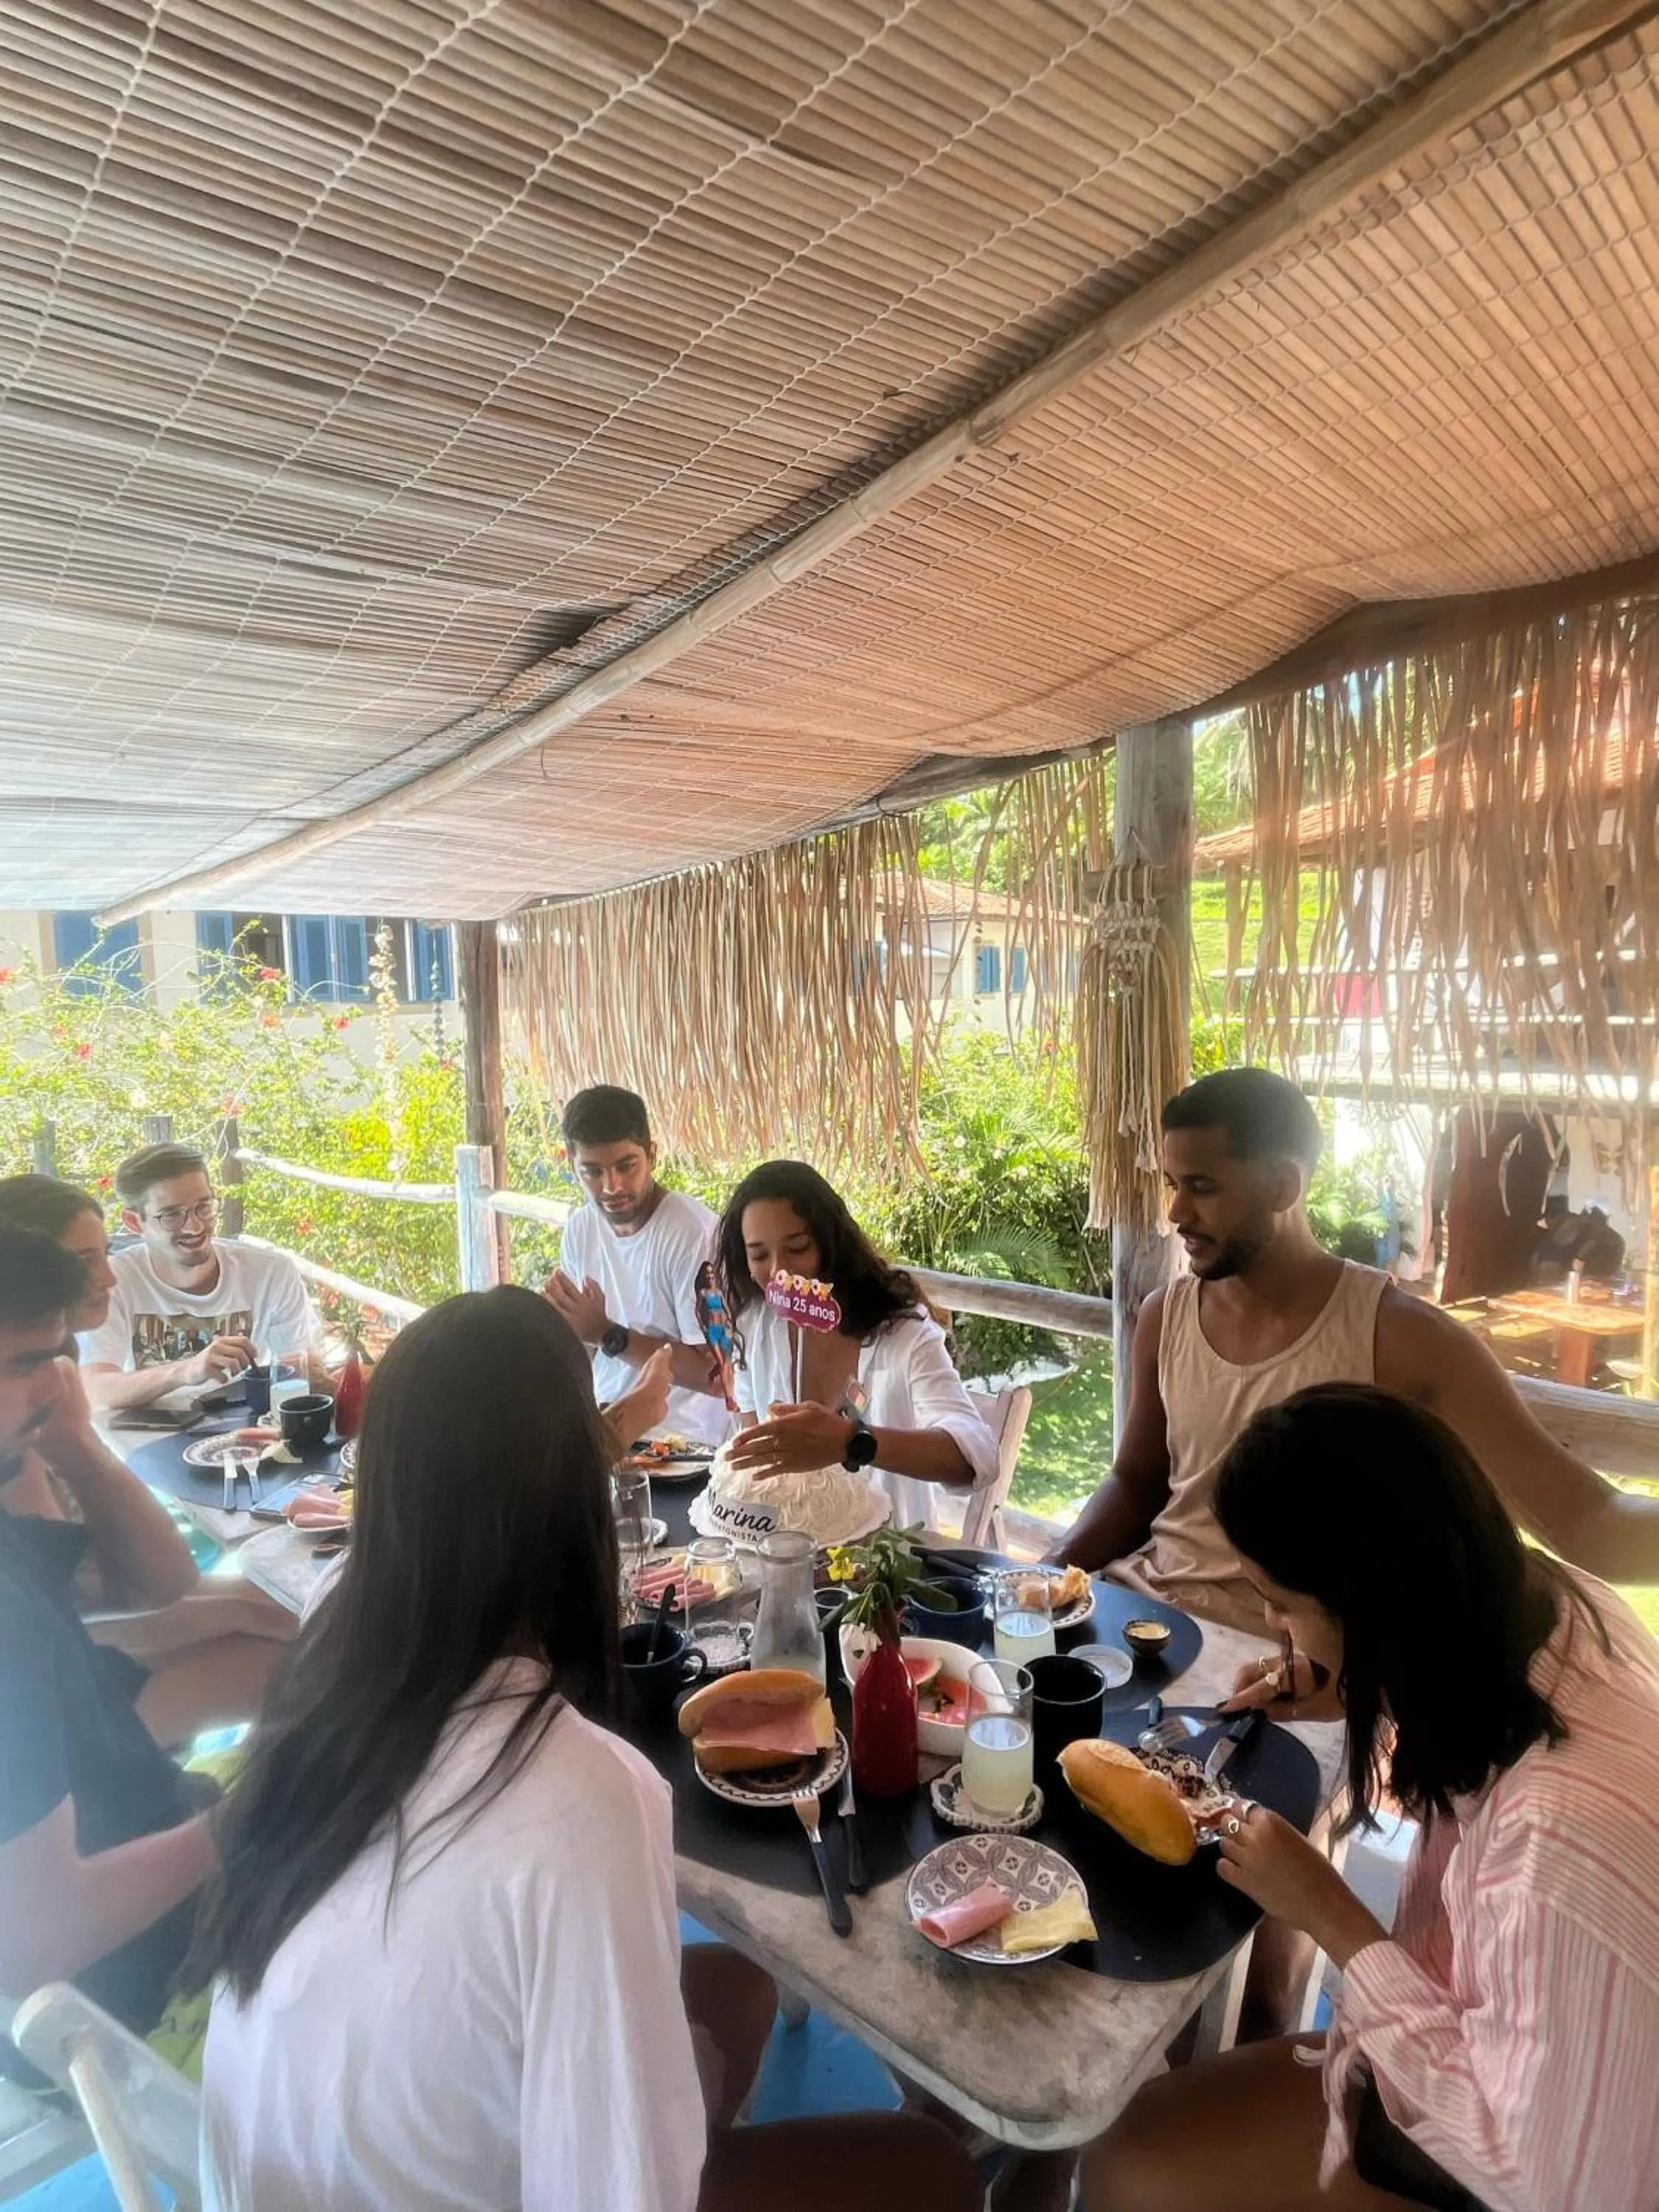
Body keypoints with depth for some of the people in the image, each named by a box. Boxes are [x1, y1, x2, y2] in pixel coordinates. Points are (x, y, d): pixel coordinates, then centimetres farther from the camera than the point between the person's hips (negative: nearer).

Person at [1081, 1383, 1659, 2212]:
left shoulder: (1567, 1840, -40)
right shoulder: (1542, 1597, -16)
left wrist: (1330, 1916, -22)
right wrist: (1360, 1702, -6)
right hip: (1509, 2060, 7)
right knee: (1152, 2129, 7)